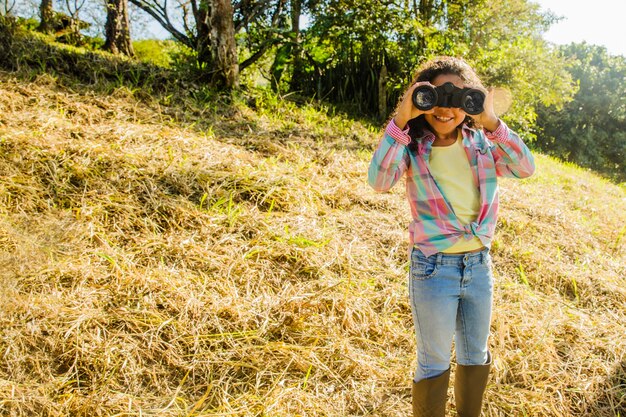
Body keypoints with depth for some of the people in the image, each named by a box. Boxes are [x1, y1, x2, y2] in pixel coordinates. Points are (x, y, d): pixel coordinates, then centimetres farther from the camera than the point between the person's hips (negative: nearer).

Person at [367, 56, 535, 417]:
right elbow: (379, 181, -28)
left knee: (476, 357, 23)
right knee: (435, 363, 12)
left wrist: (491, 121, -21)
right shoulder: (412, 146, -11)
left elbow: (526, 169, -13)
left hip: (479, 265, 5)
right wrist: (401, 120, -29)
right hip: (433, 268, -4)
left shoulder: (481, 143, 0)